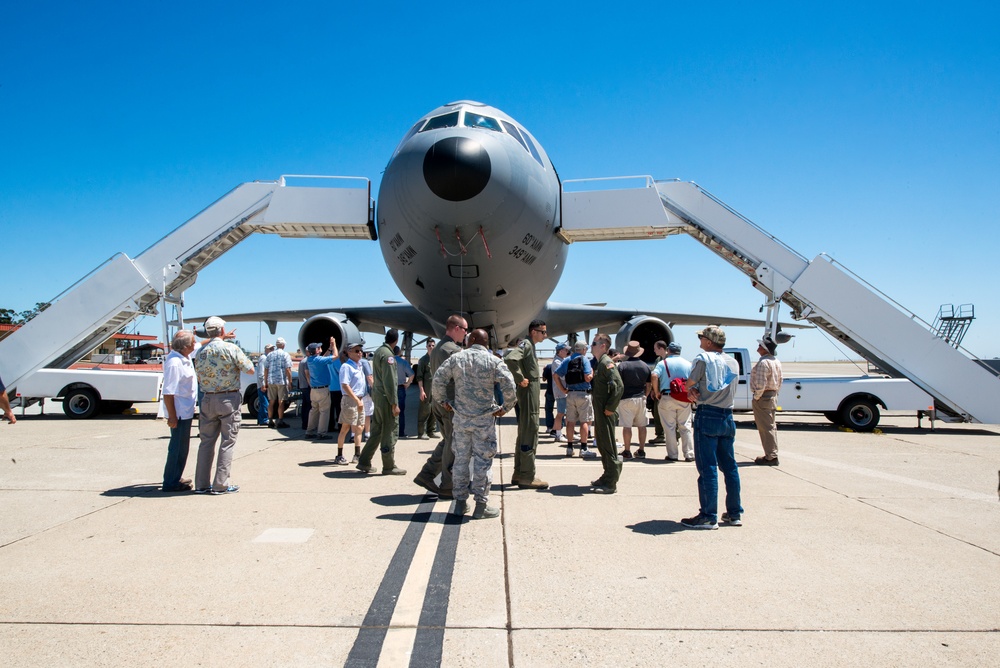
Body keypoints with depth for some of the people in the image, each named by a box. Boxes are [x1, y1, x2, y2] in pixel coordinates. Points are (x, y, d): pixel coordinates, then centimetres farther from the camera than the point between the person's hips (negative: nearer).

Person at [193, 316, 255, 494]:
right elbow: (250, 370, -7)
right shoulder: (231, 348, -11)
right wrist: (238, 360, 8)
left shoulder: (201, 352, 4)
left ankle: (201, 483, 15)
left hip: (208, 399, 5)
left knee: (207, 441, 12)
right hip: (229, 399, -4)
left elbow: (199, 376, 10)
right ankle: (221, 484, 2)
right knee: (227, 442, 2)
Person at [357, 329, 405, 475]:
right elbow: (389, 381, -19)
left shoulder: (378, 351, 12)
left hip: (378, 396, 9)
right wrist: (394, 403, -17)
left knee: (376, 431, 15)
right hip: (386, 398, -9)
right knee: (389, 432, -1)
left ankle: (364, 462, 18)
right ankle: (389, 467, 6)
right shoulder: (387, 354, -16)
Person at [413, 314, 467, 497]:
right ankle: (447, 487, 8)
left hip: (438, 401, 9)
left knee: (447, 441, 19)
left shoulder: (436, 349, 14)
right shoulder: (455, 350, -16)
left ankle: (426, 474, 16)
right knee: (453, 445, 1)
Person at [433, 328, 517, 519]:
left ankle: (460, 503, 19)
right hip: (484, 418, -2)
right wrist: (505, 407, -1)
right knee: (483, 460, 4)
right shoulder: (494, 361, -5)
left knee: (461, 458, 12)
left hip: (460, 417, 3)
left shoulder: (455, 358, 2)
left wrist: (443, 401, 12)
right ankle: (480, 505, 7)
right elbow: (508, 386, -14)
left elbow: (438, 381, -1)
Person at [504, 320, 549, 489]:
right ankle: (527, 477, -3)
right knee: (530, 435, -7)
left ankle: (519, 474, 21)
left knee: (524, 435, 14)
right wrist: (520, 379, -22)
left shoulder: (530, 346, 17)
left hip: (532, 394, 10)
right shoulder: (526, 344, -13)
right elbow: (510, 359, -31)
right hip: (528, 393, -10)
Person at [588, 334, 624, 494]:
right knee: (602, 445, 17)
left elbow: (619, 386, -25)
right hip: (600, 413, 10)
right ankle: (607, 477, 28)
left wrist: (610, 408, -22)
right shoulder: (600, 363, 15)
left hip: (606, 414, -10)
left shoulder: (607, 363, -15)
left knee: (608, 446, -4)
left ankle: (611, 484, 1)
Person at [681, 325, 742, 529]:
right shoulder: (734, 363, 12)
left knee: (707, 468, -4)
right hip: (727, 417, 7)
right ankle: (735, 513, 19)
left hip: (707, 416, -7)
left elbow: (688, 384, -4)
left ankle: (709, 516, -3)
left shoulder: (704, 358, -10)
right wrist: (696, 390, 3)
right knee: (729, 466, 13)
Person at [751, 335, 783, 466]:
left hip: (763, 397, -10)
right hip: (773, 396, 10)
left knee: (765, 428, -5)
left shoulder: (763, 362, -19)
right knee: (771, 426, 16)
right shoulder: (776, 362, 13)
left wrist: (756, 397, -15)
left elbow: (760, 384, -24)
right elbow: (779, 382, 17)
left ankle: (771, 457, -2)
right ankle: (773, 454, 23)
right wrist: (775, 393, 18)